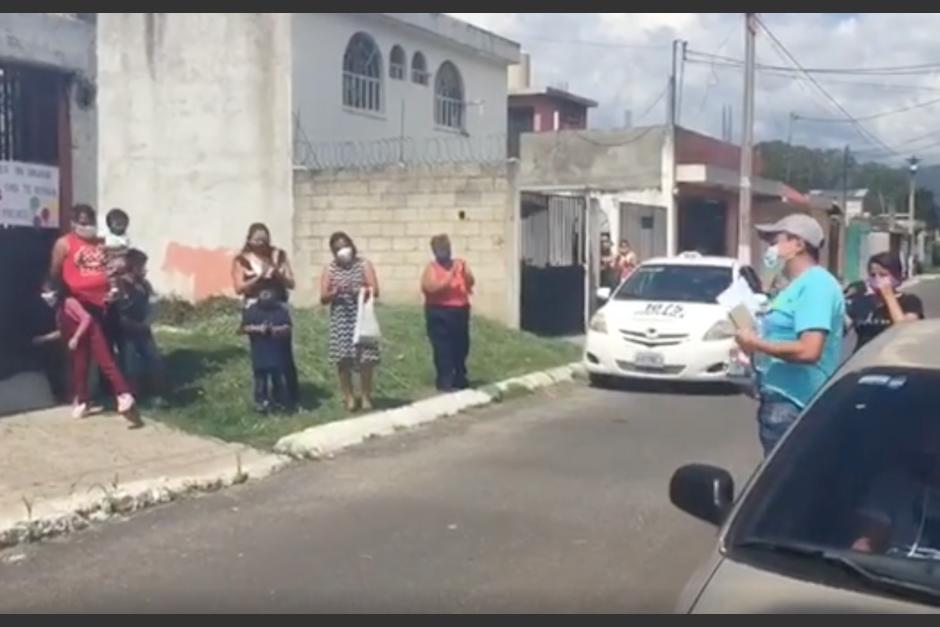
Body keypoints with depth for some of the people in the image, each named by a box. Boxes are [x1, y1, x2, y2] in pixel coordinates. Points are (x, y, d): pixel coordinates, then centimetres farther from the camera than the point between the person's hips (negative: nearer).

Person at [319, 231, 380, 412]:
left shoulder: (363, 265, 4)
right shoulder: (329, 270, 7)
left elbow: (375, 291, -3)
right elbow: (323, 298, 2)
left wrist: (361, 290, -21)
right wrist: (335, 292, -16)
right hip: (340, 318, 1)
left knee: (366, 358, -6)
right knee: (343, 359, -1)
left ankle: (366, 396, 5)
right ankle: (349, 396, 10)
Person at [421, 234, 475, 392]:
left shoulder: (459, 264, 8)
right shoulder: (431, 268, -4)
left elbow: (471, 283, -4)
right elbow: (432, 288, -19)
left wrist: (465, 272, -24)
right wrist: (451, 274, -21)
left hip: (460, 311, 5)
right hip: (439, 313, -5)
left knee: (461, 347, 11)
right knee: (442, 349, -6)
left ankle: (460, 379, 26)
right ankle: (444, 381, 1)